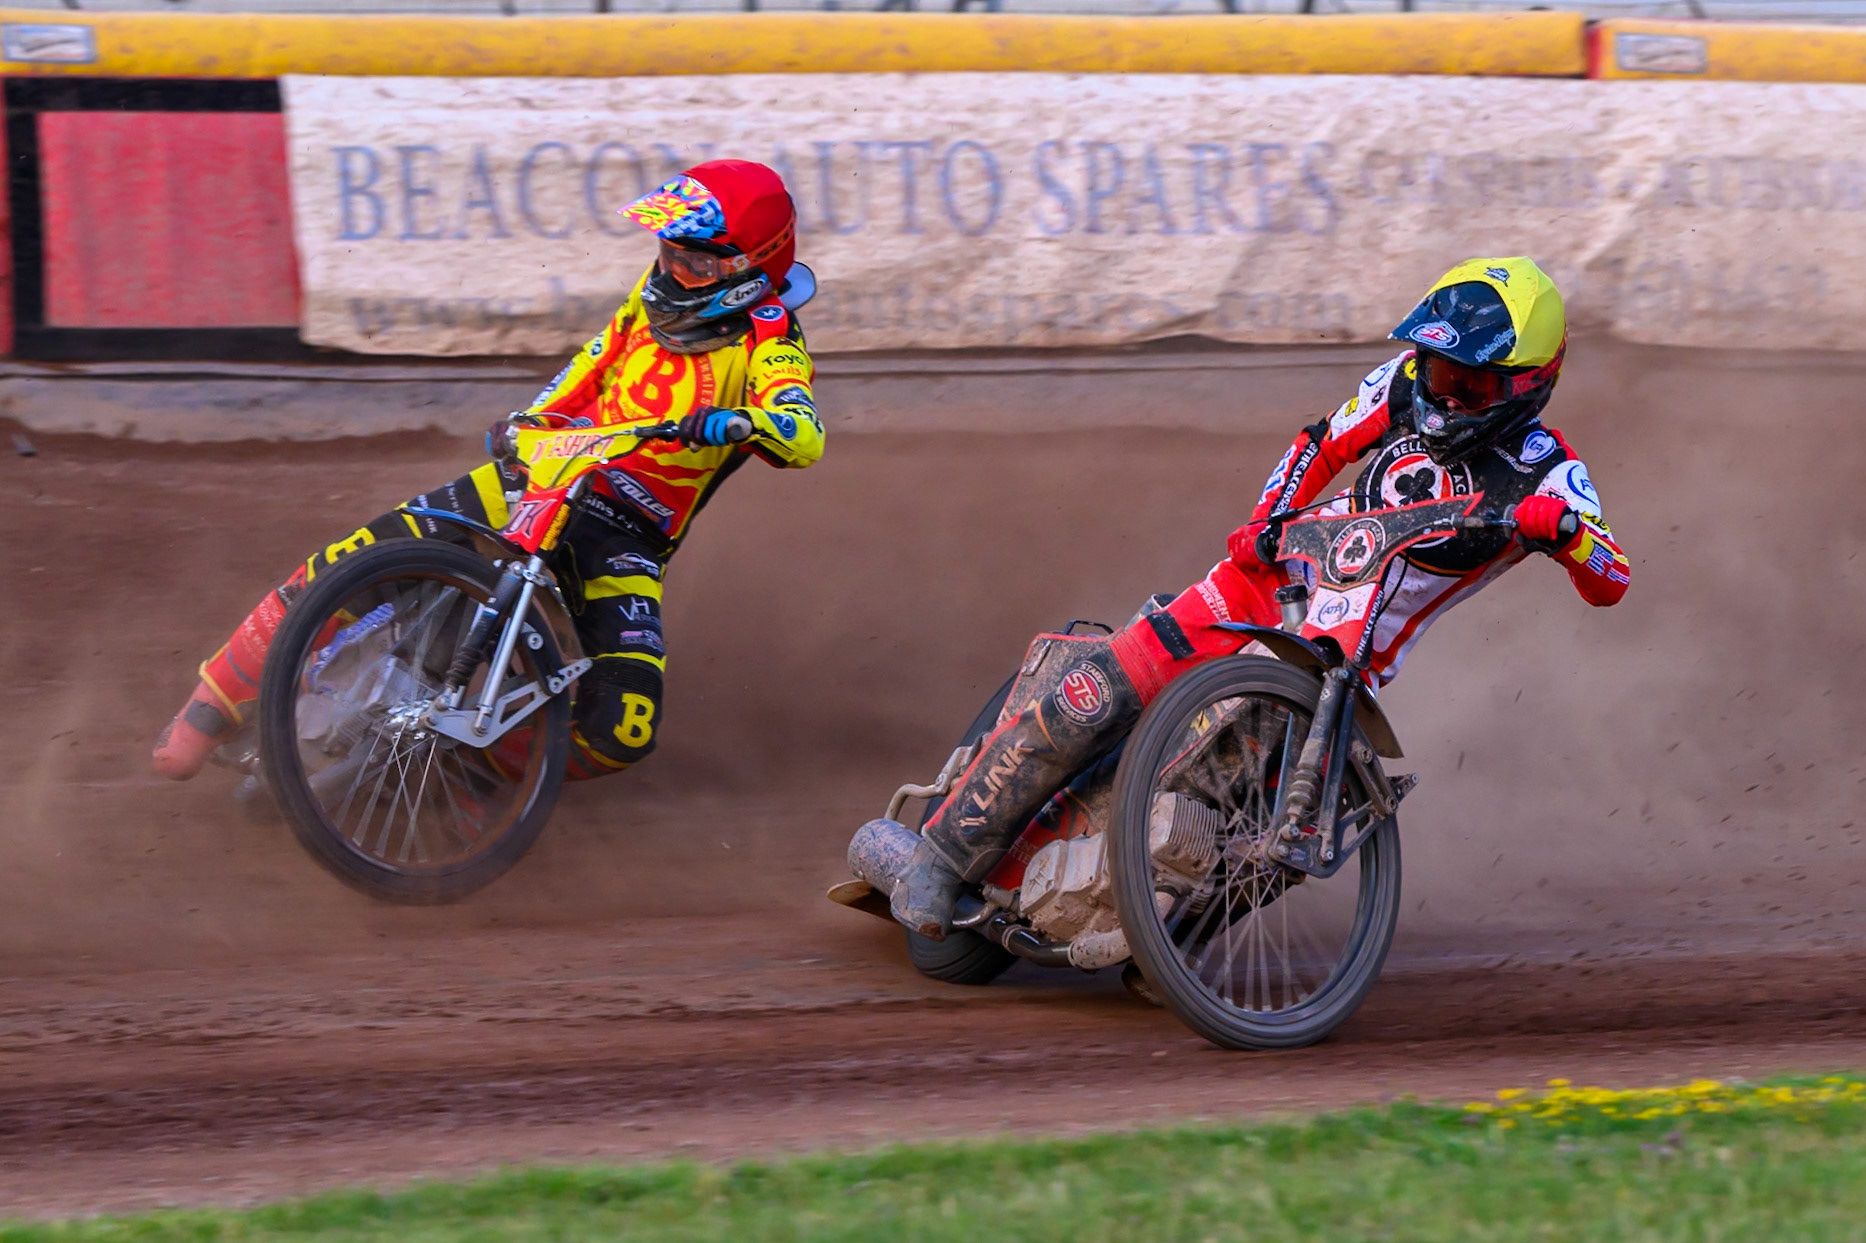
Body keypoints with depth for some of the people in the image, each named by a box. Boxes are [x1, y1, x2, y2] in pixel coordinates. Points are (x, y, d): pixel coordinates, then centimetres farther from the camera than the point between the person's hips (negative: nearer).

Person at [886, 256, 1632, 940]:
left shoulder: (1542, 475, -9)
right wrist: (1265, 522, -2)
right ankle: (944, 857, -7)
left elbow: (1611, 583, -20)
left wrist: (1564, 530, -41)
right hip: (1276, 580, 2)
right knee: (1091, 702, -16)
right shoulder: (1406, 386, 1)